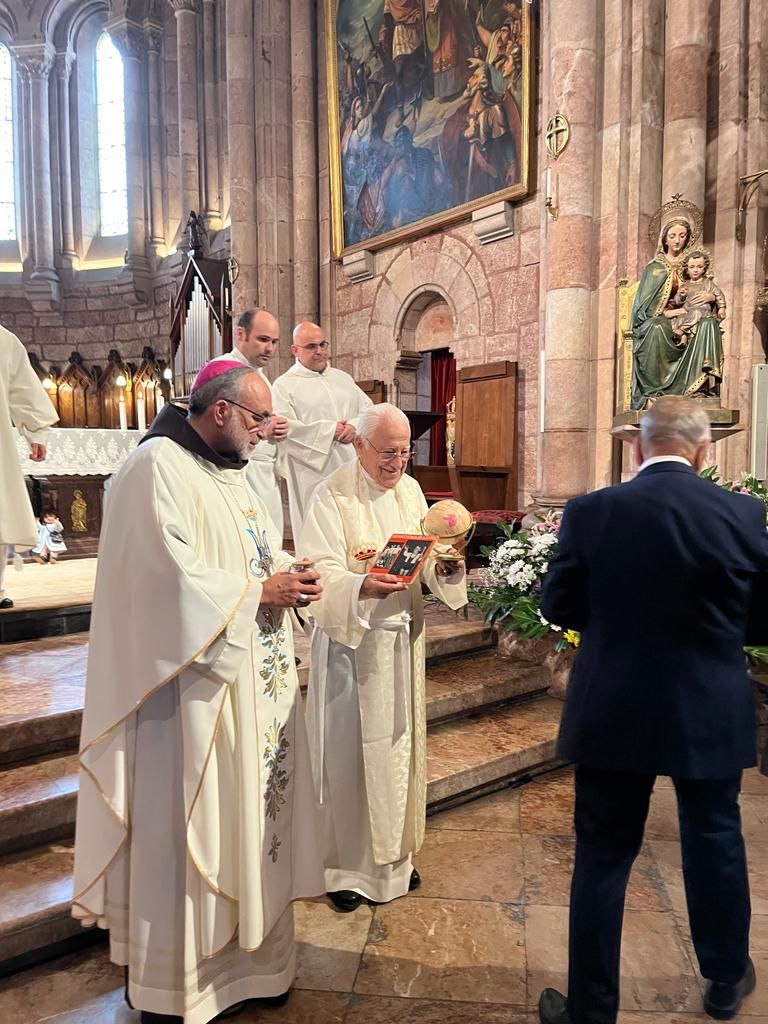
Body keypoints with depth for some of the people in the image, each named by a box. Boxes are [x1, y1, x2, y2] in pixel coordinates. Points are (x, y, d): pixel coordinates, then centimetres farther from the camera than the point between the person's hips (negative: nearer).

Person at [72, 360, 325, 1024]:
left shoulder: (231, 470, 14)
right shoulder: (158, 467, -15)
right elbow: (171, 577, -22)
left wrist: (289, 576, -1)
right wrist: (259, 591, -15)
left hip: (254, 678, 9)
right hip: (196, 683, -9)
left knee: (251, 807, 16)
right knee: (191, 819, 4)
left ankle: (247, 948, 34)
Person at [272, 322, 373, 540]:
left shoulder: (343, 378, 18)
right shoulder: (285, 385, 1)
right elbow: (284, 428, -12)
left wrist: (355, 426, -8)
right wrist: (330, 430, -12)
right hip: (314, 474, -5)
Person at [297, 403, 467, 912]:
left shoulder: (410, 489, 8)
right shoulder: (332, 496, -12)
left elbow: (427, 556, 7)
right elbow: (321, 570, -18)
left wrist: (443, 567, -15)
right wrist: (362, 588, -36)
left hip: (402, 637, 6)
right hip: (351, 639, -6)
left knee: (399, 744, 15)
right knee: (350, 749, 4)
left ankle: (394, 853, 34)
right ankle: (347, 864, 23)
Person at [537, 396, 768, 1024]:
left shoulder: (591, 512, -12)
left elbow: (560, 608, -4)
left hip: (613, 716, -1)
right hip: (713, 717, 2)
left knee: (603, 858, 12)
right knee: (716, 845, 24)